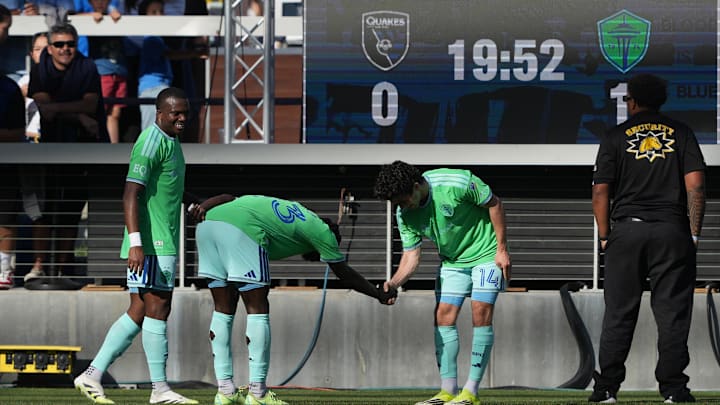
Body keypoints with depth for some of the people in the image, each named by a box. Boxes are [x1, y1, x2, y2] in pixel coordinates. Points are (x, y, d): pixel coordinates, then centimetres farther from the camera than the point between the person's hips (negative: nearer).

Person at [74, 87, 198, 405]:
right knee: (157, 309, -6)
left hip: (163, 244, 10)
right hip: (151, 244, -10)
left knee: (138, 314, 8)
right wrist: (135, 243, -27)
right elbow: (131, 194, -20)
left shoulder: (170, 142, 18)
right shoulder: (151, 143, -13)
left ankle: (92, 375, 9)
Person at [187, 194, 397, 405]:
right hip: (241, 229, -7)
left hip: (207, 222, 7)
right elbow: (344, 273, 28)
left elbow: (226, 198, 24)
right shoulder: (321, 230, 19)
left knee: (223, 310, 13)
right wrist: (380, 294, 41)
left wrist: (202, 207, 6)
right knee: (257, 310, 1)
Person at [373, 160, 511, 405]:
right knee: (443, 317, -3)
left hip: (485, 253, -6)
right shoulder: (405, 215, -12)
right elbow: (411, 256, -9)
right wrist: (394, 283, -29)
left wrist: (502, 249, -15)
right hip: (452, 261, 6)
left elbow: (494, 204, -16)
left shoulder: (456, 183, -29)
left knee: (481, 312, -14)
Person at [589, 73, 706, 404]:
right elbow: (695, 184, -3)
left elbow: (600, 192, 0)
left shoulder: (617, 136, 6)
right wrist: (694, 233, 1)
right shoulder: (680, 133, 7)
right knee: (672, 313, 1)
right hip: (672, 232, 0)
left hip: (626, 230, 0)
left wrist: (604, 237, 7)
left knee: (618, 314, 4)